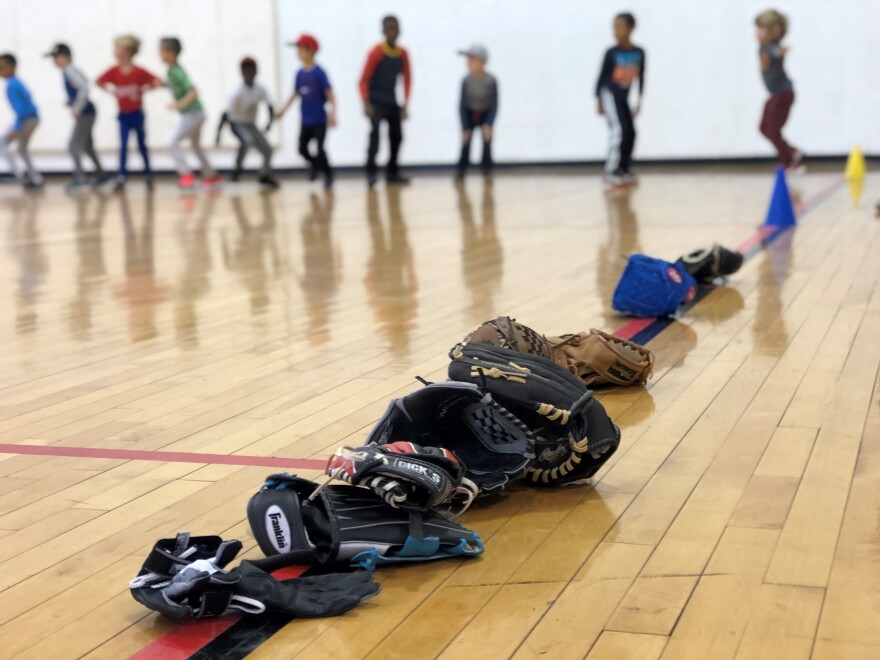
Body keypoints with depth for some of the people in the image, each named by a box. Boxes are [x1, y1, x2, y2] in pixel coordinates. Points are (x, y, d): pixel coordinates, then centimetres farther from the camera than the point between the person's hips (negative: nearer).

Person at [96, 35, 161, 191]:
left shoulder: (139, 72, -15)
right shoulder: (114, 71, -6)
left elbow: (157, 83, -12)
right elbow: (100, 81, 7)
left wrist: (144, 89, -16)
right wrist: (109, 90, -4)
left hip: (137, 114, -2)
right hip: (123, 115, 2)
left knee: (142, 145, 11)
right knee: (123, 146, -5)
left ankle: (148, 175, 24)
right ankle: (121, 177, -5)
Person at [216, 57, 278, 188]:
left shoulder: (260, 89, -11)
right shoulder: (239, 92, -26)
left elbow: (269, 105, -10)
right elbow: (226, 113, -29)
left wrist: (270, 120, -30)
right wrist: (219, 132, -37)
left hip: (251, 124, 6)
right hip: (237, 123, -6)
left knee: (267, 150, 6)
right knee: (248, 140, -36)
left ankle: (265, 175, 30)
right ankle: (238, 168, -18)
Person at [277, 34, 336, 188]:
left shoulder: (319, 73, -13)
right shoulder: (300, 73, 3)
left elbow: (329, 93, -14)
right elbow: (295, 93, 15)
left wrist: (332, 112, -23)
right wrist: (284, 109, 15)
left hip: (320, 119, -6)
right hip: (306, 120, 6)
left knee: (320, 149, -9)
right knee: (302, 148, 8)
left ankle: (328, 173, 13)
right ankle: (315, 164, 37)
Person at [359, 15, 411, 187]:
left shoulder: (403, 54, 1)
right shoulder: (376, 53, -13)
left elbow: (407, 80, 10)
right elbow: (364, 80, -12)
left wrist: (404, 105, 5)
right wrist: (366, 103, -22)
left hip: (392, 102, 6)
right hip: (375, 101, -5)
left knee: (397, 135, 8)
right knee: (375, 132, -22)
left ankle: (392, 172, 21)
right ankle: (371, 171, -22)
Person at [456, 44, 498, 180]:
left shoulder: (491, 81, -24)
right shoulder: (466, 81, -22)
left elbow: (494, 104, -18)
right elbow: (462, 104, -16)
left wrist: (488, 124, -28)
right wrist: (465, 128, -19)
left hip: (486, 114, -1)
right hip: (470, 114, 1)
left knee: (487, 140, -11)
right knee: (466, 141, -8)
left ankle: (487, 169, 1)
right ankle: (461, 171, -3)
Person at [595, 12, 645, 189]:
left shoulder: (639, 53, 1)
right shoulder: (611, 53, -9)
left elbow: (641, 78, 10)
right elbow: (601, 76, -2)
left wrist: (639, 101, 10)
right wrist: (598, 100, -2)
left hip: (623, 97, 5)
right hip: (609, 94, -5)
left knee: (630, 133, 3)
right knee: (619, 130, -19)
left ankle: (624, 170, 15)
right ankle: (611, 172, -20)